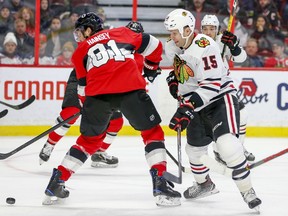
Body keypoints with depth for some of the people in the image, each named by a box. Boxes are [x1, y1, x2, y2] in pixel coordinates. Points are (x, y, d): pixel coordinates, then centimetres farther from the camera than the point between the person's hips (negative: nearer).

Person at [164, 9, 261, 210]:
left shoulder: (205, 46, -25)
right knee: (194, 147, 18)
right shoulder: (178, 46, 3)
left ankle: (247, 191, -19)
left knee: (227, 143, -27)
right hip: (198, 105, 9)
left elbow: (212, 83, -31)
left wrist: (188, 108, -34)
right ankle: (205, 184, 44)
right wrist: (174, 79, 7)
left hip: (220, 100, -9)